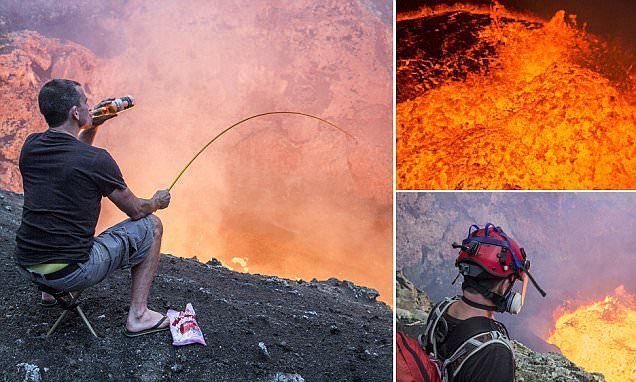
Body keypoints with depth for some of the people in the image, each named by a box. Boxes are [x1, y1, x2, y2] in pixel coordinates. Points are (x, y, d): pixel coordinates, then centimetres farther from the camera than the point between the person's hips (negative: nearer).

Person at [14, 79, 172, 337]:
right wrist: (157, 202, 17)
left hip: (26, 266, 7)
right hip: (71, 274, -7)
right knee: (151, 226, 6)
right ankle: (138, 315, 7)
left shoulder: (30, 146, 1)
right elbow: (135, 210, -4)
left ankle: (49, 291, 37)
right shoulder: (96, 160, -17)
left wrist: (95, 124, 16)